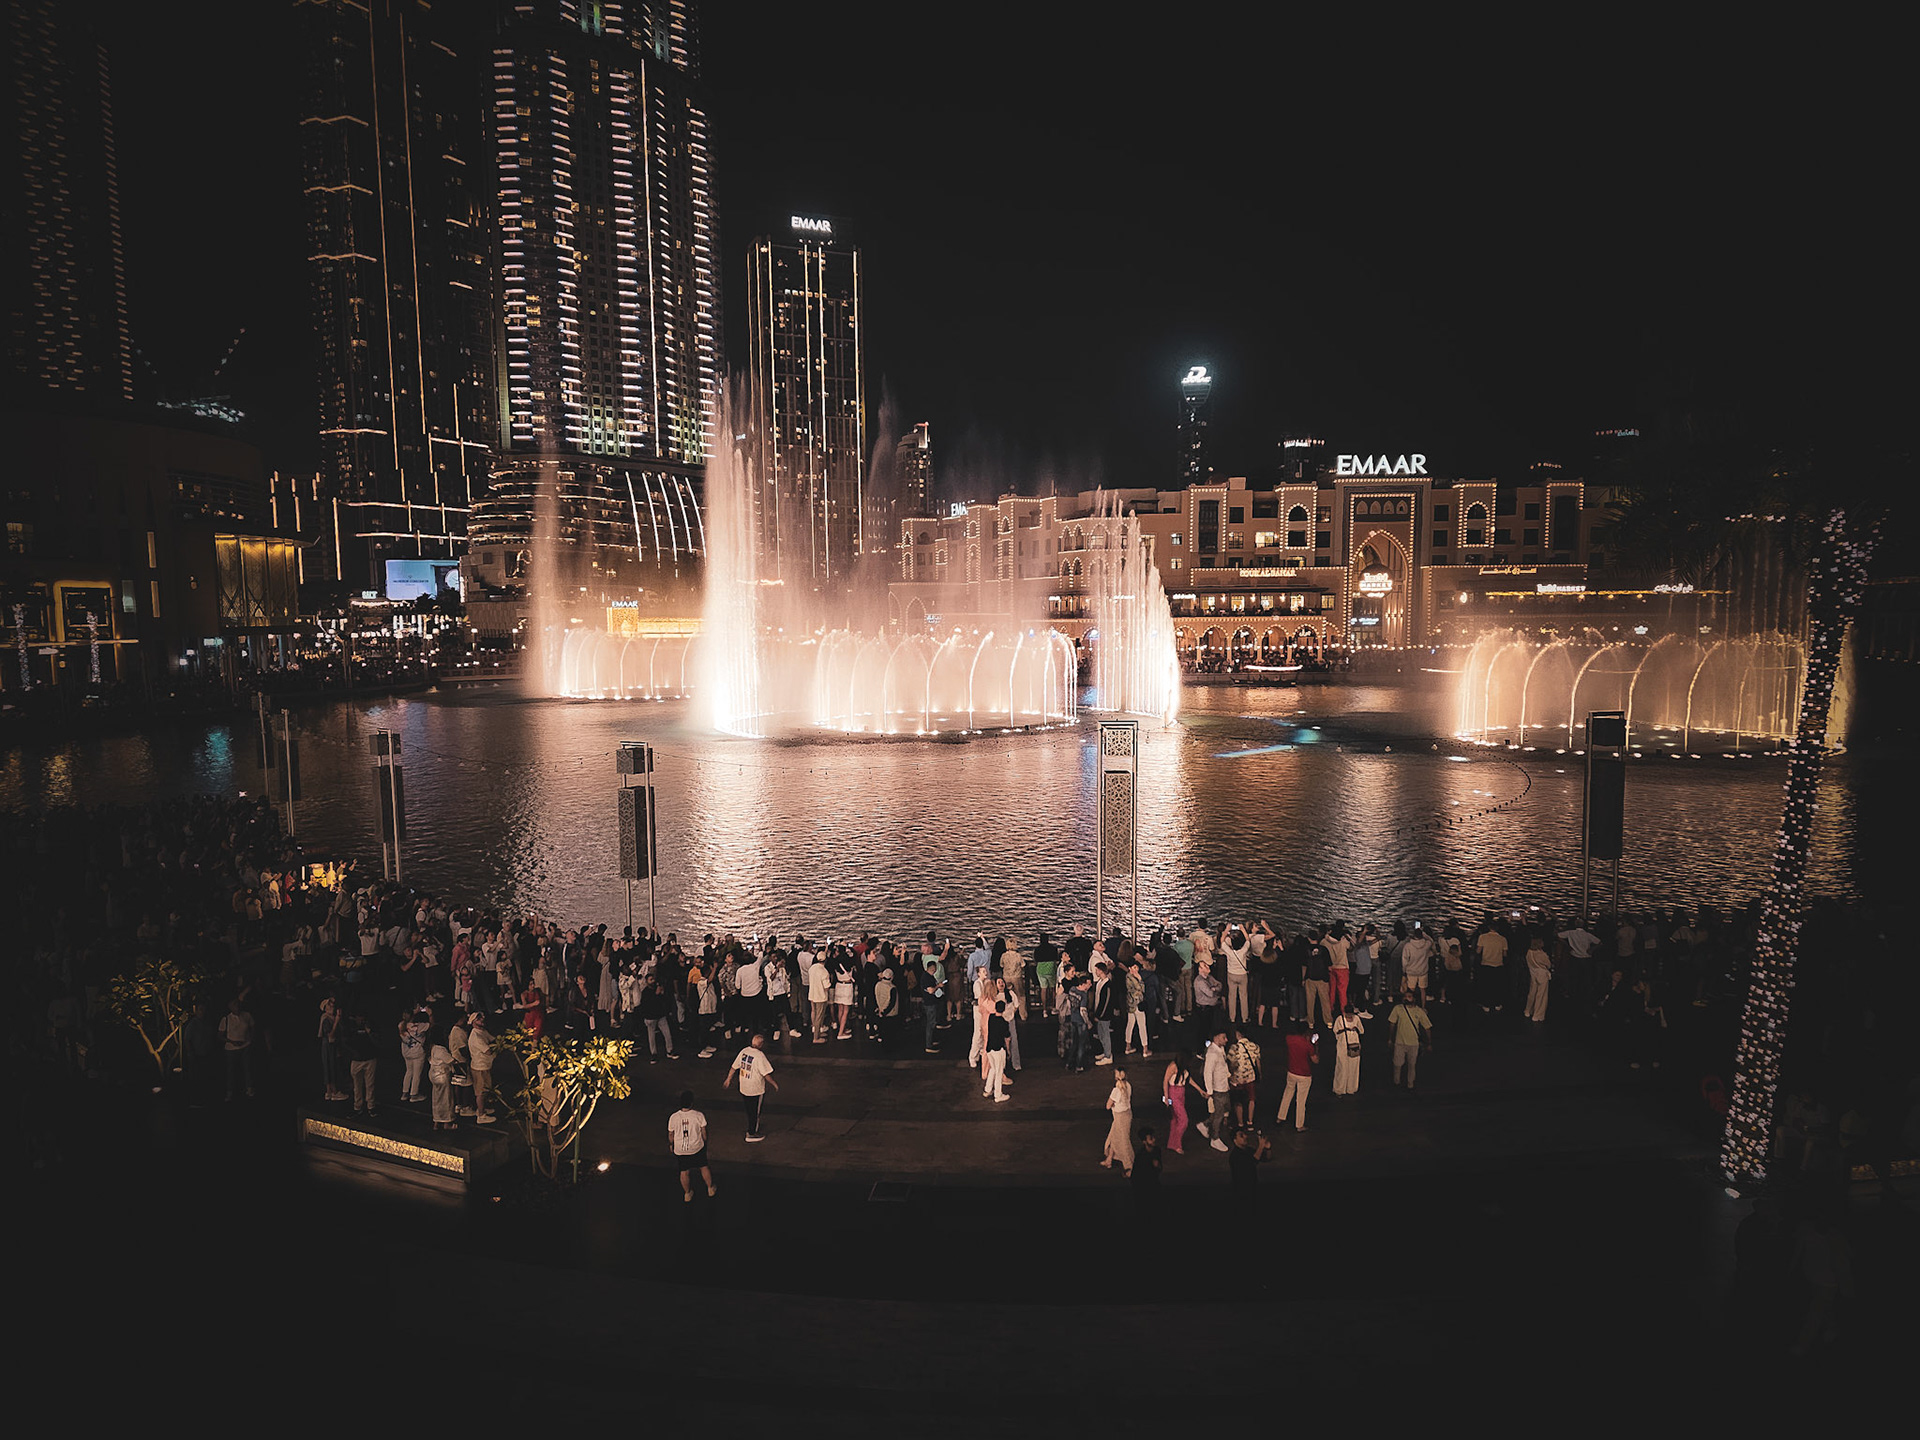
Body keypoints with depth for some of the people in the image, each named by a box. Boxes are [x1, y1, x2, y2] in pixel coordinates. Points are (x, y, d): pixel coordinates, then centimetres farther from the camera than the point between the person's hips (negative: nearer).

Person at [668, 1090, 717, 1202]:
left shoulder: (673, 1117, -16)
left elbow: (670, 1135, -3)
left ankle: (687, 1194, 36)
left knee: (684, 1172, 19)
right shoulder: (698, 1116, -18)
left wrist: (671, 1144, 17)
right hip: (697, 1148, 0)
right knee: (704, 1167, 22)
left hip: (680, 1150, 1)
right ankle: (711, 1189, 38)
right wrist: (704, 1143, 13)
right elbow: (704, 1132, -6)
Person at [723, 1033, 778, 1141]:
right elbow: (766, 1074, -20)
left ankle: (751, 1127, 40)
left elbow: (734, 1067, 7)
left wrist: (728, 1079, 21)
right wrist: (775, 1083, -5)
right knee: (755, 1112, 10)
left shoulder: (744, 1051, -3)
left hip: (743, 1088, 7)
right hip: (756, 1090, -7)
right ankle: (752, 1134, 20)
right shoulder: (759, 1056, -24)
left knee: (749, 1110, 23)